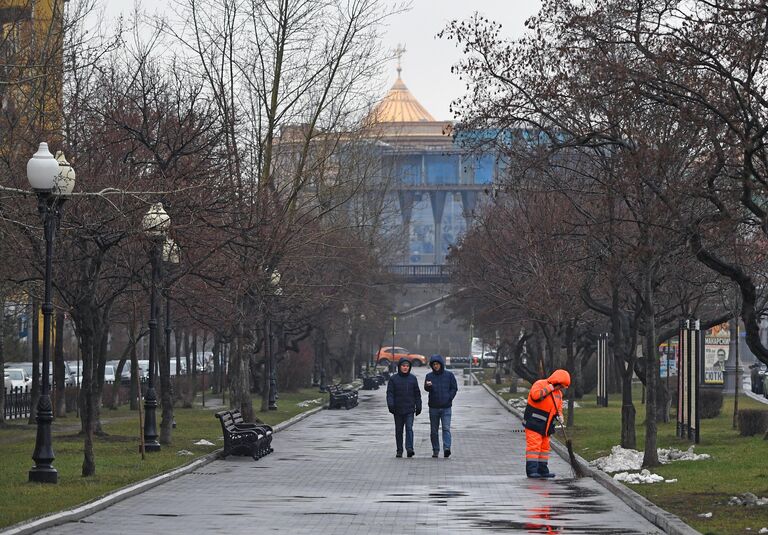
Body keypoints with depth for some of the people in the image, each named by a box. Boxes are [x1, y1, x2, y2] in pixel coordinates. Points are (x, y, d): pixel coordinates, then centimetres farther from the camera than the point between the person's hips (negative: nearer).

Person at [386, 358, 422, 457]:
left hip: (409, 409, 0)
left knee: (409, 428, -14)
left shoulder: (412, 379, 7)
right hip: (398, 410, 0)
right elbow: (390, 393, -2)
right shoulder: (393, 379, 3)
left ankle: (409, 448, -21)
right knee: (399, 430, 8)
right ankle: (399, 450, 15)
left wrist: (418, 406, 7)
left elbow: (417, 394, 11)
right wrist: (390, 404, -15)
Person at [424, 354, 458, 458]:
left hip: (446, 407, -2)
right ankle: (435, 450, 15)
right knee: (434, 430, 7)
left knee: (446, 428, -13)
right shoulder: (429, 376, 4)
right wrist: (428, 385, -32)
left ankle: (447, 448, -22)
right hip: (433, 407, 2)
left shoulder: (449, 375, 3)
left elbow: (454, 388, 7)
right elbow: (426, 388, -9)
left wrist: (449, 398, -6)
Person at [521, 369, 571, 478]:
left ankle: (543, 470, 17)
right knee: (534, 446, -12)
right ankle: (531, 470, -15)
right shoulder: (540, 384, -10)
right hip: (534, 423, -8)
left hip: (545, 426, 8)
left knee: (545, 447, 11)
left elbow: (559, 407, 22)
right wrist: (548, 389, -22)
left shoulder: (558, 392, 15)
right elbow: (535, 395, -29)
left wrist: (559, 415, 2)